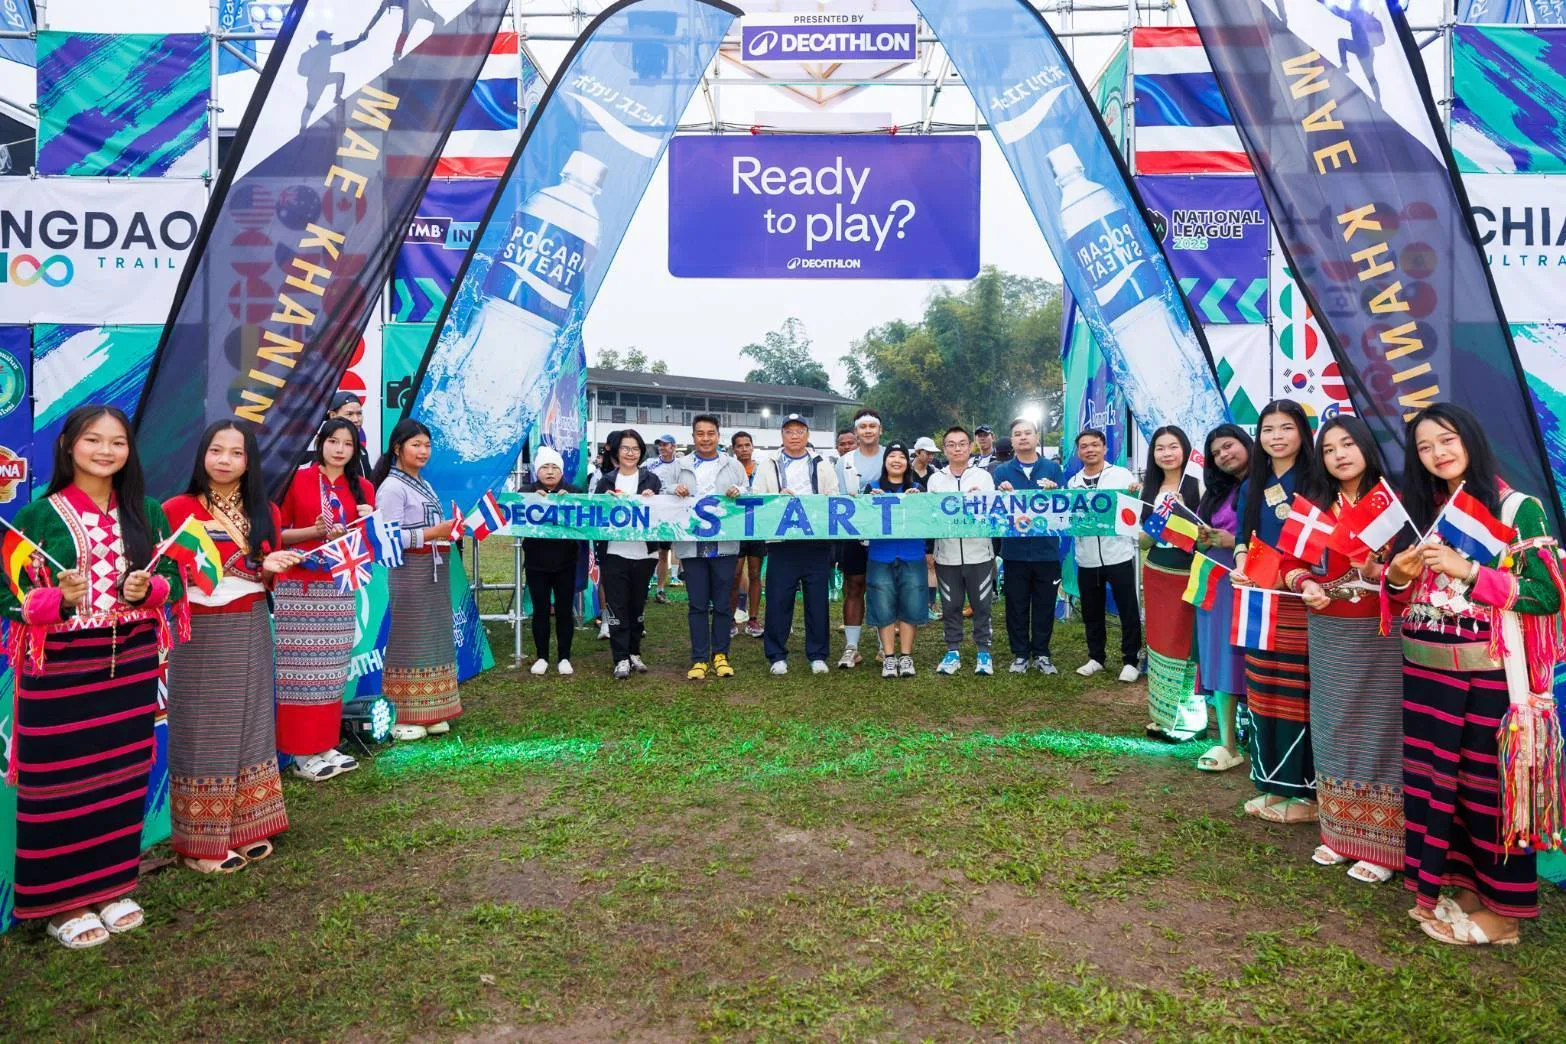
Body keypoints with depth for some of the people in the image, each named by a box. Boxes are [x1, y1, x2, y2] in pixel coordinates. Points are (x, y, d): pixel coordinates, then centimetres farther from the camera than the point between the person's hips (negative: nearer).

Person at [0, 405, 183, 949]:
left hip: (131, 665, 4)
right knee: (62, 782, 5)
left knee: (123, 775, 12)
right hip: (59, 669, -3)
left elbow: (174, 579, 8)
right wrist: (59, 600, -23)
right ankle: (62, 902, 21)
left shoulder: (147, 512, 4)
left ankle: (112, 885, 29)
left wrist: (148, 589, -13)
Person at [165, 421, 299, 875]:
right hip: (199, 634, -4)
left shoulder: (266, 513, 7)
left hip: (250, 633, 5)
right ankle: (202, 842, 13)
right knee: (204, 731, 2)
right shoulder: (177, 509, -7)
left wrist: (270, 569, -9)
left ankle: (246, 829, 23)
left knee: (249, 724, 11)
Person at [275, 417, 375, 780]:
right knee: (301, 668, -4)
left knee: (332, 668, 7)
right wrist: (314, 531, -15)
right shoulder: (297, 481, -2)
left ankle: (326, 745, 15)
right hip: (299, 587, -4)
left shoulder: (362, 488, 10)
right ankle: (301, 753, 3)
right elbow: (275, 533, -1)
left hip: (339, 588, 4)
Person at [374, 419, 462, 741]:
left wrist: (450, 531, 5)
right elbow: (391, 537, -17)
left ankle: (428, 712, 18)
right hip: (409, 572, -8)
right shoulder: (391, 487, -9)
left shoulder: (424, 485, 17)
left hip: (435, 570, 8)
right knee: (408, 640, -4)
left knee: (434, 637, 10)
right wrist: (433, 533, -23)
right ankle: (401, 718, 4)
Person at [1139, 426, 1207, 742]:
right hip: (1155, 574, 6)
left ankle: (1187, 718, 10)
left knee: (1184, 644, -1)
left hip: (1188, 576, -6)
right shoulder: (1150, 488, 10)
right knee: (1159, 643, 11)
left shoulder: (1198, 485, -8)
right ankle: (1163, 715, 21)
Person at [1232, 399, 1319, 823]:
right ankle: (1274, 784, 21)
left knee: (1301, 692, -3)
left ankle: (1306, 792, 9)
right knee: (1263, 689, 9)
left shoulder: (1317, 481, -4)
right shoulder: (1252, 486, 14)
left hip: (1303, 600, -6)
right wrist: (1241, 565, -3)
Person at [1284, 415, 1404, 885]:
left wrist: (1380, 572, -25)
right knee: (1334, 728, 11)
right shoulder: (1313, 506, 7)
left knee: (1378, 730, 2)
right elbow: (1290, 562, 7)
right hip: (1328, 634, 4)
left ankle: (1381, 844, 12)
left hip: (1381, 635, -3)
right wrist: (1306, 586, -12)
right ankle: (1338, 833, 23)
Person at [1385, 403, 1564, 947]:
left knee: (1490, 784, 3)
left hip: (1492, 674, -5)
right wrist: (1399, 578, -6)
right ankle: (1457, 885, 25)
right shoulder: (1420, 510, 10)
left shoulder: (1518, 508, -6)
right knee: (1433, 778, 10)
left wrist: (1468, 571, -20)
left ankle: (1504, 907, 17)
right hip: (1427, 671, 5)